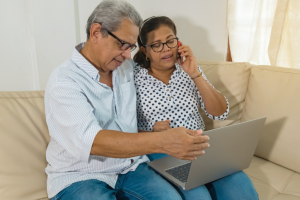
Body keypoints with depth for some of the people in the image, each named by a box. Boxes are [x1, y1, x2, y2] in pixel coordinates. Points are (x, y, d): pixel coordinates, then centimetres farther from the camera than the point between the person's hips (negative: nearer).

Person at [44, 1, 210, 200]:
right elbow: (90, 141, -31)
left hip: (129, 166, 5)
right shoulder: (63, 81, -15)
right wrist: (162, 141, -40)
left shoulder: (127, 66, 6)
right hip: (79, 176, -4)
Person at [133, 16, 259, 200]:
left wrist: (195, 75, -10)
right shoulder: (135, 78, -1)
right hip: (160, 151, -3)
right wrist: (152, 133, -19)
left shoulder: (189, 70, 8)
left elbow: (221, 113, 0)